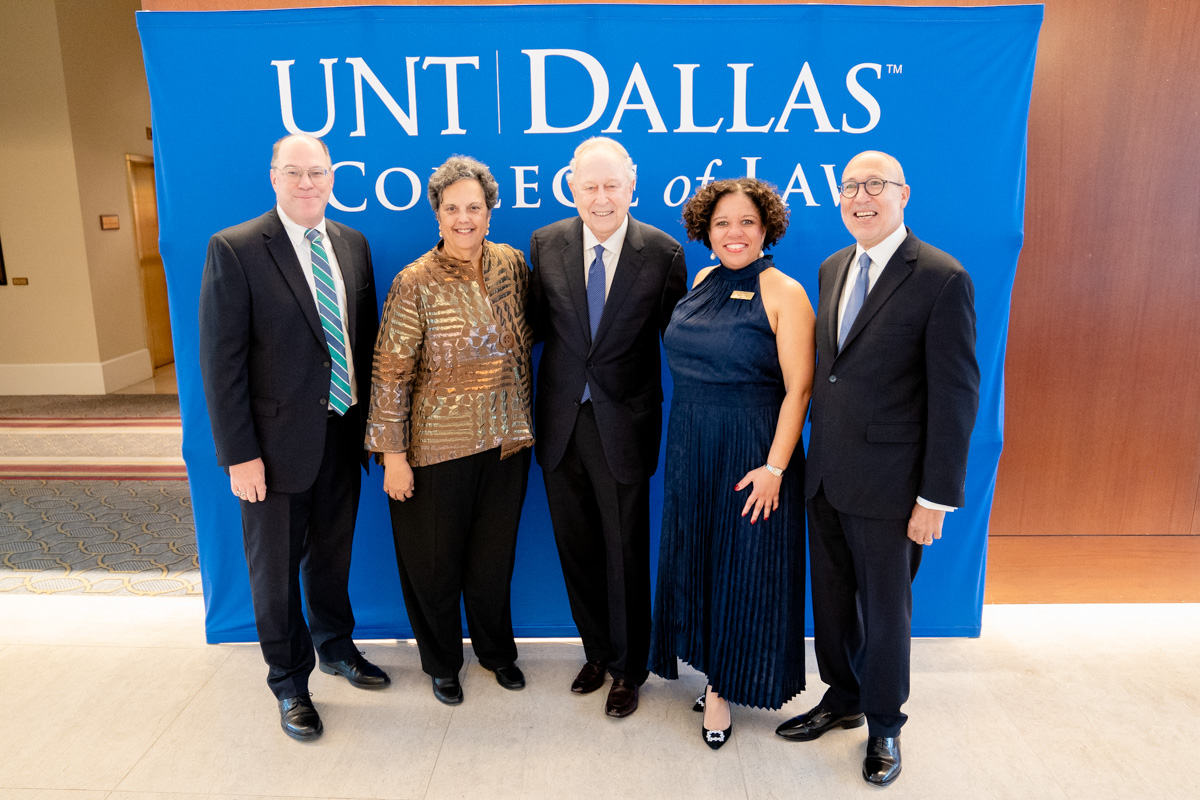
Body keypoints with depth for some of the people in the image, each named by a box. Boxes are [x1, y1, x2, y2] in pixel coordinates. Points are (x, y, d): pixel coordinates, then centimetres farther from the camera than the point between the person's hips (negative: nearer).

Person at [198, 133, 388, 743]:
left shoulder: (352, 245, 5)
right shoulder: (234, 250, -11)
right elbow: (221, 360, -13)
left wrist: (370, 419, 7)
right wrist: (239, 454, -15)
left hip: (343, 434, 5)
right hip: (278, 440, -4)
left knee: (332, 554, 21)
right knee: (275, 568, 11)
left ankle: (336, 647, 44)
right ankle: (290, 683, 32)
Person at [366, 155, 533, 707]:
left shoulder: (512, 265, 2)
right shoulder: (416, 284, -12)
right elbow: (390, 373, -11)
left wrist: (520, 421, 11)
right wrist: (393, 456, -12)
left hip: (506, 440, 4)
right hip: (438, 445, -3)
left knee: (495, 554, 17)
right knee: (435, 559, 12)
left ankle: (496, 649, 40)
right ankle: (442, 662, 36)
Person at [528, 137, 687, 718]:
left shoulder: (664, 253, -7)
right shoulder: (545, 245, 1)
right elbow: (539, 324, 7)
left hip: (623, 424, -3)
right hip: (560, 423, 3)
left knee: (626, 553, 9)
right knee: (576, 548, 16)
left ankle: (627, 669, 31)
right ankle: (597, 651, 40)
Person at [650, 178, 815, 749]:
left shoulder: (784, 293, -11)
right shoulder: (702, 282, 7)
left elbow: (798, 387, -14)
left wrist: (774, 467, -20)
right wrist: (684, 438, 10)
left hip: (752, 454, -6)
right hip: (690, 449, 6)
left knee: (742, 563, 6)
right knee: (696, 559, 15)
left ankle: (723, 685, 24)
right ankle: (712, 666, 36)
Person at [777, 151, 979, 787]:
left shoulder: (942, 279, -12)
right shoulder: (832, 268, 9)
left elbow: (956, 394, -13)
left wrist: (938, 496, -14)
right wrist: (817, 454, 10)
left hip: (888, 483, -6)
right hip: (826, 474, 6)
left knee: (885, 609, 12)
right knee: (831, 599, 19)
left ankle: (883, 727, 35)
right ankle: (842, 700, 42)